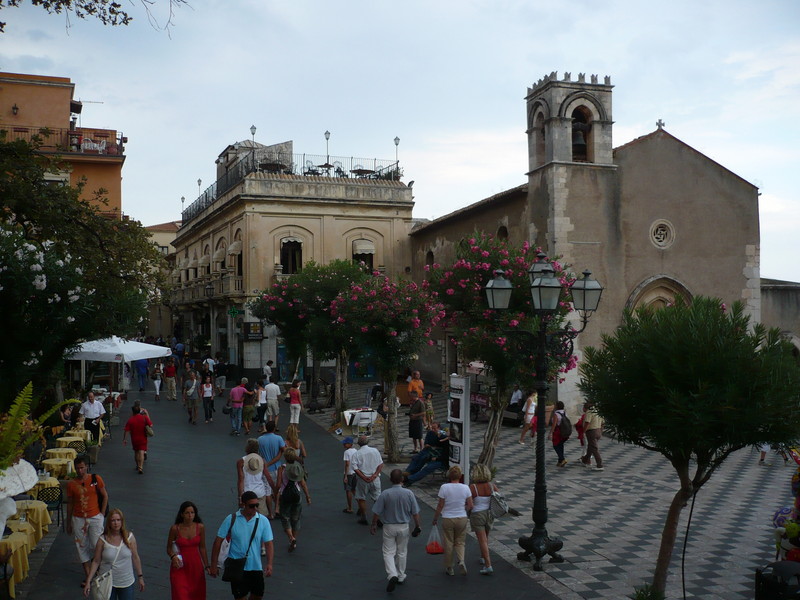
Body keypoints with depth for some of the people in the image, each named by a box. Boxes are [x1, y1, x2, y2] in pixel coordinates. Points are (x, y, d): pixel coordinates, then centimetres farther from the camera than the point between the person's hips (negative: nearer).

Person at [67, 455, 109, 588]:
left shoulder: (96, 479, -6)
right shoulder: (71, 484, -2)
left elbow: (105, 496, 3)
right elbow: (70, 503, 6)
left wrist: (102, 514, -2)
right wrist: (68, 523, 9)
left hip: (95, 517, -2)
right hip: (78, 518, 2)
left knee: (96, 545, -3)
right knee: (82, 546, 7)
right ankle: (87, 575, 17)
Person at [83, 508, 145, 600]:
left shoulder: (129, 537, -7)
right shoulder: (102, 540, -10)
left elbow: (135, 558, 2)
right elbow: (96, 562, -5)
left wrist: (140, 577, 6)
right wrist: (88, 582, -10)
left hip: (127, 582, 1)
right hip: (107, 583, -1)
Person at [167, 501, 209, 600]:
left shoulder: (200, 527, -3)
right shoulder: (175, 529, -8)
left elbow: (202, 548, 6)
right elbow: (169, 548, 4)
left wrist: (206, 566, 6)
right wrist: (173, 556, -16)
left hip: (196, 566, 2)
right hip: (180, 567, -2)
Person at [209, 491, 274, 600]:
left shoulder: (263, 521, -5)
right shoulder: (231, 519, -9)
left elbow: (268, 544, -4)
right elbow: (218, 541, -4)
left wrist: (269, 564, -18)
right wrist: (213, 565, -3)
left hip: (256, 567, 3)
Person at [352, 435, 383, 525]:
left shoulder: (356, 454, -6)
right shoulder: (375, 451, 1)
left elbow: (355, 468, -13)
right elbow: (381, 464, -3)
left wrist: (364, 478, -13)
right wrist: (375, 475, -9)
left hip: (362, 480, -2)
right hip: (375, 479, 2)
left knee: (361, 498, 14)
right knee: (377, 498, 9)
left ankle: (363, 518, 19)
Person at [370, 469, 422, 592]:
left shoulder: (385, 494, -15)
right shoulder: (409, 493, -11)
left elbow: (376, 512, -9)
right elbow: (415, 512, -5)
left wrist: (374, 524, 7)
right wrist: (417, 526, 9)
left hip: (389, 527, -2)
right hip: (403, 527, 2)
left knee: (388, 553, 5)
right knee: (402, 552, 18)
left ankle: (392, 575, -16)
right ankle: (401, 577, 28)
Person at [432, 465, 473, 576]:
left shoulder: (444, 487, -13)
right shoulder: (465, 488, -6)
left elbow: (440, 506, -10)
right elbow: (470, 506, -3)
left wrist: (435, 518, 4)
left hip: (447, 519, -2)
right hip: (462, 518, 2)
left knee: (448, 543, 12)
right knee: (460, 542, 16)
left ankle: (449, 568, 21)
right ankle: (461, 561, -8)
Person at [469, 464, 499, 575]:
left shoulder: (473, 487, -18)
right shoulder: (491, 486, -6)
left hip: (477, 515, -5)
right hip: (489, 514, 5)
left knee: (482, 540, -2)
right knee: (485, 537, 25)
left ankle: (488, 565, -6)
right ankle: (483, 557, 42)